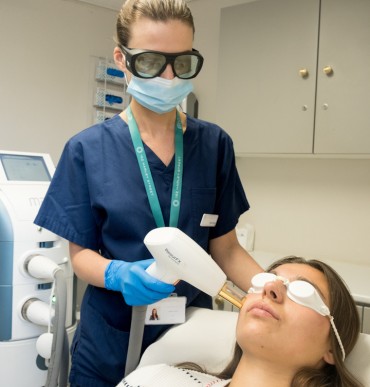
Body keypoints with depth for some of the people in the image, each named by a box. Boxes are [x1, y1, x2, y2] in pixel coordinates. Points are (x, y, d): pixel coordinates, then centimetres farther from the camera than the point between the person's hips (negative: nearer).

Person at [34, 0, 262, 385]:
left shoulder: (214, 145, -4)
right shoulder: (88, 150, -9)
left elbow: (225, 247, -1)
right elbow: (81, 252, -6)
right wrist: (118, 274, -26)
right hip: (111, 340, -1)